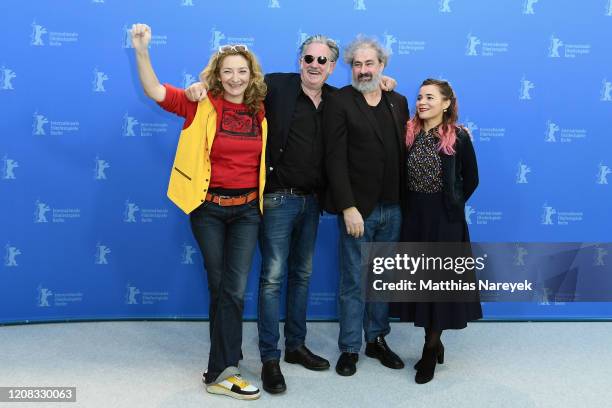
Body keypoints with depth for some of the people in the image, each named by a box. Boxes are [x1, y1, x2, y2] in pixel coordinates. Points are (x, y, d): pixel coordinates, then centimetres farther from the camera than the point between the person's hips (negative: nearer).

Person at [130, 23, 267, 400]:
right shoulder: (201, 105, -5)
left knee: (234, 288, 0)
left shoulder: (261, 111, 3)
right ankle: (227, 355, 22)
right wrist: (142, 51, -29)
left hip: (247, 208, 2)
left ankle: (221, 372, 16)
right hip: (208, 207, -2)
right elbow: (155, 91, -16)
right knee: (218, 286, 7)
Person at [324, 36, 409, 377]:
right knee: (354, 283, 5)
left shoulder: (399, 102, 11)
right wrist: (348, 207, -16)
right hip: (358, 208, -4)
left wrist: (405, 201, 2)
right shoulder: (340, 102, -4)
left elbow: (405, 151, 9)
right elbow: (336, 158, -10)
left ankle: (378, 340, 29)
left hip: (393, 208, 4)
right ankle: (350, 349, 18)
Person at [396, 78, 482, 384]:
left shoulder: (458, 137, -7)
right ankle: (434, 343, 28)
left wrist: (452, 205, 3)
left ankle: (430, 349, 21)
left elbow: (471, 179, 2)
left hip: (445, 219, -3)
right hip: (414, 216, 3)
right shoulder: (408, 133, 1)